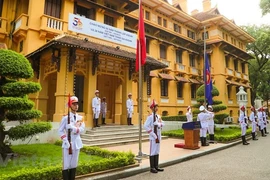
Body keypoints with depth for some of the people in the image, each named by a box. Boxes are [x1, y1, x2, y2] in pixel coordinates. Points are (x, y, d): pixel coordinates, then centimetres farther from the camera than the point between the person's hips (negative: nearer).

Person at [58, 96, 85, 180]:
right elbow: (60, 131, -7)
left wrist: (73, 128, -23)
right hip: (67, 144, -4)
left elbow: (82, 129, -7)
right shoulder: (65, 118, -5)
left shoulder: (80, 118, 6)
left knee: (74, 165, 13)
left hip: (77, 144, 4)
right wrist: (66, 141, -17)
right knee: (66, 165, 0)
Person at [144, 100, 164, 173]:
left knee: (157, 151, 13)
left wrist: (159, 124, -13)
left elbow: (162, 124, 11)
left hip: (158, 136, 8)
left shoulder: (158, 116, 11)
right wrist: (154, 135, -17)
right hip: (153, 137, -7)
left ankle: (156, 166, 23)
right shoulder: (150, 116, -13)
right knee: (152, 152, 1)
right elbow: (146, 126, -20)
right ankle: (152, 168, 10)